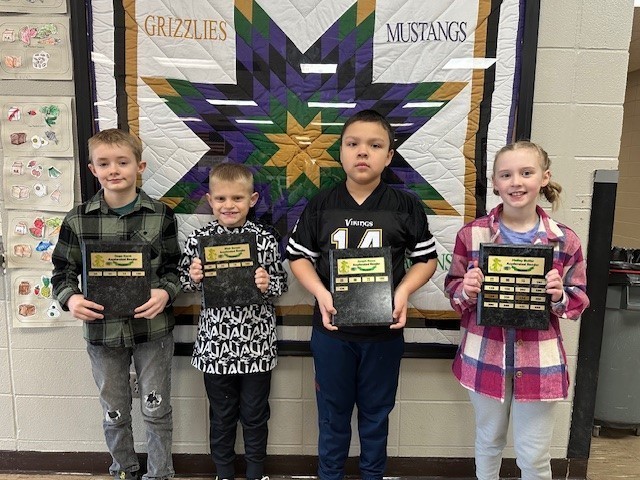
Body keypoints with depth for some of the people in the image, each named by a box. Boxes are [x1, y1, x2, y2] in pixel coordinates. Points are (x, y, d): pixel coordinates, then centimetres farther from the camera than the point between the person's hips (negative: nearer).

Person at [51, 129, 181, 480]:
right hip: (102, 330, 2)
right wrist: (70, 298, -15)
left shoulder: (161, 215, -4)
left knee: (157, 411, 11)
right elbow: (62, 271, 5)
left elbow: (174, 267, 0)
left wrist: (165, 292, -19)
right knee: (114, 413, 18)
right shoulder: (78, 220, -2)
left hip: (153, 329, -1)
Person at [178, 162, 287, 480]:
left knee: (255, 413, 16)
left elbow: (282, 284, 0)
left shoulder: (265, 239, -8)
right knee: (221, 414, 18)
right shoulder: (199, 239, -4)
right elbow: (185, 284, 5)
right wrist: (194, 277, -16)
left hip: (256, 343, 0)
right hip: (214, 344, 1)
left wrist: (267, 284, -21)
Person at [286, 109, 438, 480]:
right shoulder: (321, 205, -3)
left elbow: (427, 259, 2)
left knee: (376, 412, 19)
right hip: (332, 328, 1)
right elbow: (299, 257, 2)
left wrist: (403, 292, -15)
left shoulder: (406, 206, -5)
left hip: (385, 330, 0)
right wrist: (321, 294, -14)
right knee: (333, 411, 18)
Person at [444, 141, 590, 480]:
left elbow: (579, 302, 4)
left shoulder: (565, 240, -5)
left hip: (540, 361, 0)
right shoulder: (471, 234, -6)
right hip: (484, 357, 1)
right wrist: (466, 291, -19)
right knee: (488, 441, 21)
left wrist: (560, 296, -17)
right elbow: (452, 290, 3)